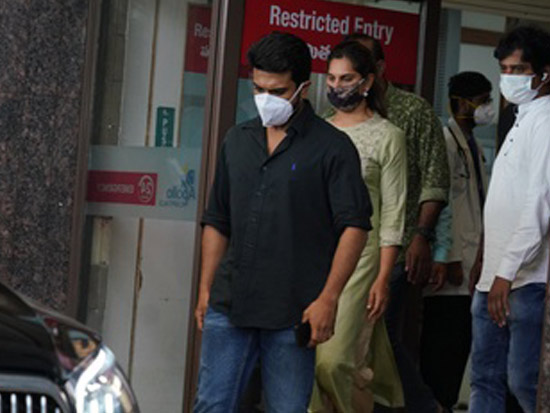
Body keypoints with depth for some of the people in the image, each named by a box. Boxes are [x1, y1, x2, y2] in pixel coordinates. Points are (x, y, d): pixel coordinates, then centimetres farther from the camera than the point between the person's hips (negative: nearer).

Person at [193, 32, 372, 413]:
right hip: (228, 307, 4)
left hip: (292, 313, -4)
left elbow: (355, 225, -8)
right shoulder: (237, 141, 13)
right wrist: (205, 289, 13)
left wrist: (328, 299, -14)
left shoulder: (333, 147, -3)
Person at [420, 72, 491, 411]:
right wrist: (450, 259, -18)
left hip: (470, 265, 9)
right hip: (453, 265, -9)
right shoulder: (445, 142, -10)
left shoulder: (473, 145, 19)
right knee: (443, 345, -6)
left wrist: (481, 254, 18)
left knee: (462, 343, 10)